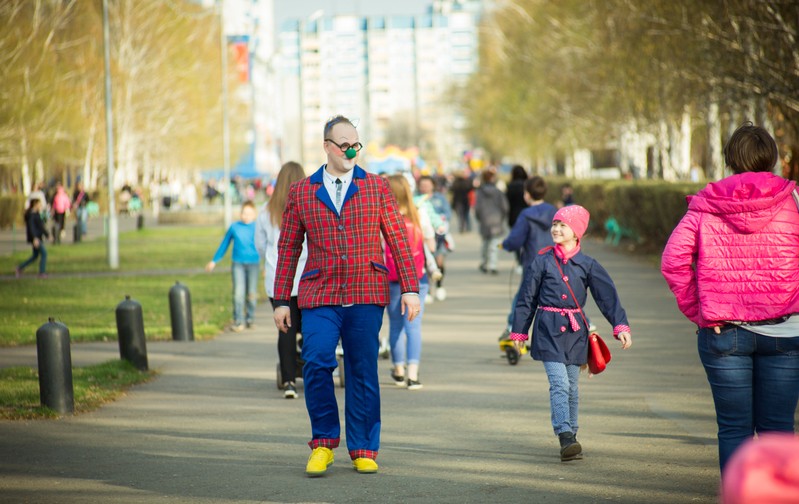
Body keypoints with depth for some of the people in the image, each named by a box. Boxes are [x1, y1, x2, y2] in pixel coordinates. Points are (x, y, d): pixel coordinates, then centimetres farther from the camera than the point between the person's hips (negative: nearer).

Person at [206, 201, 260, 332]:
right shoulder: (234, 227, 4)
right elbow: (224, 245, 15)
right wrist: (214, 261, 21)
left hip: (253, 263, 0)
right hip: (238, 263, 0)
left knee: (251, 293, 4)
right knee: (238, 292, -9)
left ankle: (250, 320, 21)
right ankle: (238, 321, -4)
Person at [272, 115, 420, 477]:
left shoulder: (376, 187, 9)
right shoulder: (301, 192, 10)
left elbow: (398, 240, 7)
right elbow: (288, 248, 11)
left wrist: (410, 288, -1)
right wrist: (281, 300, 8)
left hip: (366, 297, 0)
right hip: (319, 298, 0)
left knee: (363, 372, 2)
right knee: (316, 362, -15)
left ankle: (363, 451, 13)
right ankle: (323, 443, 1)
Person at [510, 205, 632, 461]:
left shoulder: (587, 265, 4)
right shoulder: (542, 261, 1)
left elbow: (608, 296, 2)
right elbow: (527, 298, 7)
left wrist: (620, 326, -9)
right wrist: (519, 331, 9)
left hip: (575, 331, 2)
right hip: (548, 330, -2)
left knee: (572, 386, 10)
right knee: (559, 384, -14)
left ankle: (571, 437, 22)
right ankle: (565, 438, -23)